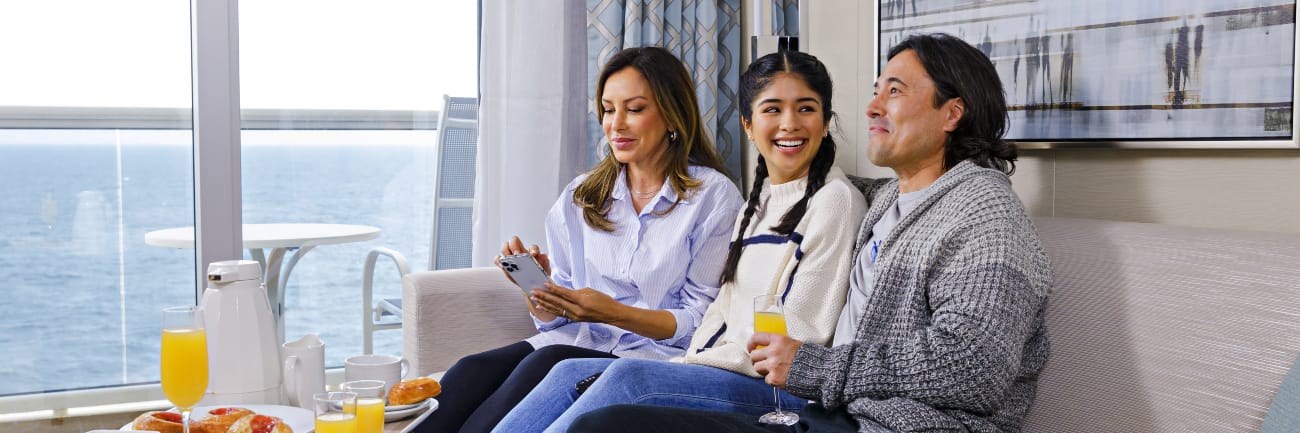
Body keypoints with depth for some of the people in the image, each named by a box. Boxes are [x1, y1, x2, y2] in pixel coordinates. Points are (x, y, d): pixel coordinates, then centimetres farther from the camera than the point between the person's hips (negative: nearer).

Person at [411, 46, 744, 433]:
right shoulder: (580, 196, 13)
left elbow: (702, 322, -4)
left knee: (550, 363, -34)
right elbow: (554, 318, 13)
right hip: (575, 343, 4)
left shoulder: (714, 196, 0)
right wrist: (538, 286, -10)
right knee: (473, 370, -27)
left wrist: (613, 313, -17)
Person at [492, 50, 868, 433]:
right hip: (725, 369, 8)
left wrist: (694, 363, -12)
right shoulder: (758, 203, 19)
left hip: (781, 387, -8)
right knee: (571, 373, -6)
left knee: (630, 376, -28)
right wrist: (689, 362, -4)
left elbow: (798, 338, -13)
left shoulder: (835, 200, -7)